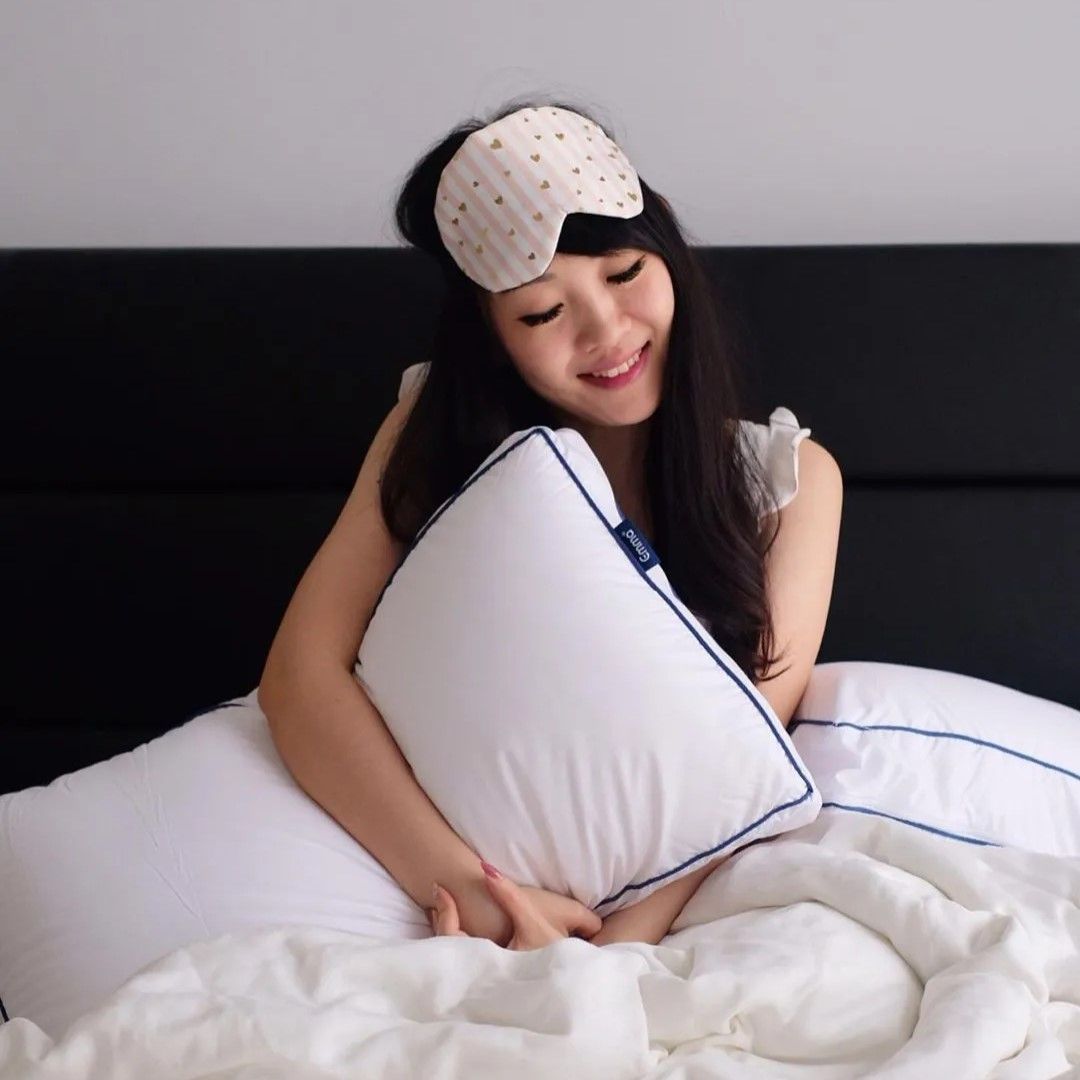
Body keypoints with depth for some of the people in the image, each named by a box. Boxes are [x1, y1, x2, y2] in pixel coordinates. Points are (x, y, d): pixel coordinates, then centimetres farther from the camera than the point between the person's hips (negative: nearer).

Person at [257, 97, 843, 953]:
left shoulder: (788, 481, -2)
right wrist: (465, 889, -26)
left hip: (679, 912, 1)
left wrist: (620, 942, -27)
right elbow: (303, 673, -13)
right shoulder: (437, 433, -2)